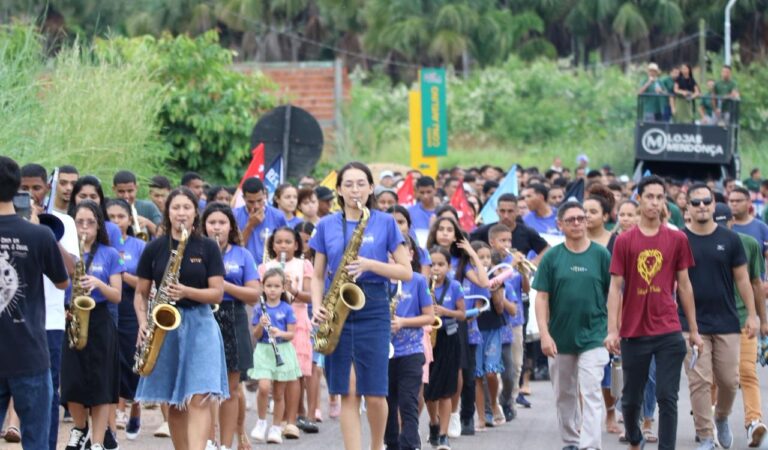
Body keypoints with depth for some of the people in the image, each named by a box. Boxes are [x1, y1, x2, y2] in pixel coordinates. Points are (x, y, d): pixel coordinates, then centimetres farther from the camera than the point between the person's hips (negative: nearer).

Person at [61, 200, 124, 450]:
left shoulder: (110, 254, 3)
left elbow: (117, 296, 0)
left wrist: (97, 283, -18)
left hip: (99, 322, -1)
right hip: (70, 321, 1)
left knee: (100, 385, -4)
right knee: (72, 383, -1)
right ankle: (81, 428, 24)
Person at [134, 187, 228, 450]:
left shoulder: (208, 248, 2)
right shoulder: (154, 249, 6)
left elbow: (217, 293, -3)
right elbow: (141, 293, 10)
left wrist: (186, 292, -19)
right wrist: (143, 323, -7)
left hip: (199, 323, -2)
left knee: (199, 397, -16)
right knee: (174, 402, 6)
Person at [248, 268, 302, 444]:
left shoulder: (287, 309, 1)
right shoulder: (259, 309, 3)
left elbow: (291, 334, 0)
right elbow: (256, 336, 3)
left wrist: (280, 333, -20)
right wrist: (261, 325, -16)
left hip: (282, 352, 0)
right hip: (263, 351, 0)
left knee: (279, 393, 5)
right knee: (264, 387, -19)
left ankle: (276, 428, 14)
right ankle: (261, 422, 0)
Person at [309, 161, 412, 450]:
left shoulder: (385, 223, 3)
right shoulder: (327, 225, 9)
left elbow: (406, 272, 1)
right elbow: (318, 276, 12)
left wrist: (369, 265, -14)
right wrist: (317, 306, -6)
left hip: (373, 310, -2)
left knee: (374, 394, -3)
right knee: (348, 393, -2)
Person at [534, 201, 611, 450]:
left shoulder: (601, 254, -2)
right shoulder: (552, 257, 0)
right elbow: (542, 297, 0)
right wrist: (544, 334, -9)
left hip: (593, 336, -2)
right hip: (560, 337, 2)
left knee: (591, 393, -12)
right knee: (564, 395, 14)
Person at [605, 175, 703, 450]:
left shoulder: (677, 239, 3)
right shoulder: (624, 241, 0)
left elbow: (684, 285, 8)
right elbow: (615, 287, 0)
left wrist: (693, 330, 9)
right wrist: (612, 330, -8)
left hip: (669, 333, 0)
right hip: (634, 332, 0)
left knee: (667, 397, -6)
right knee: (631, 397, 12)